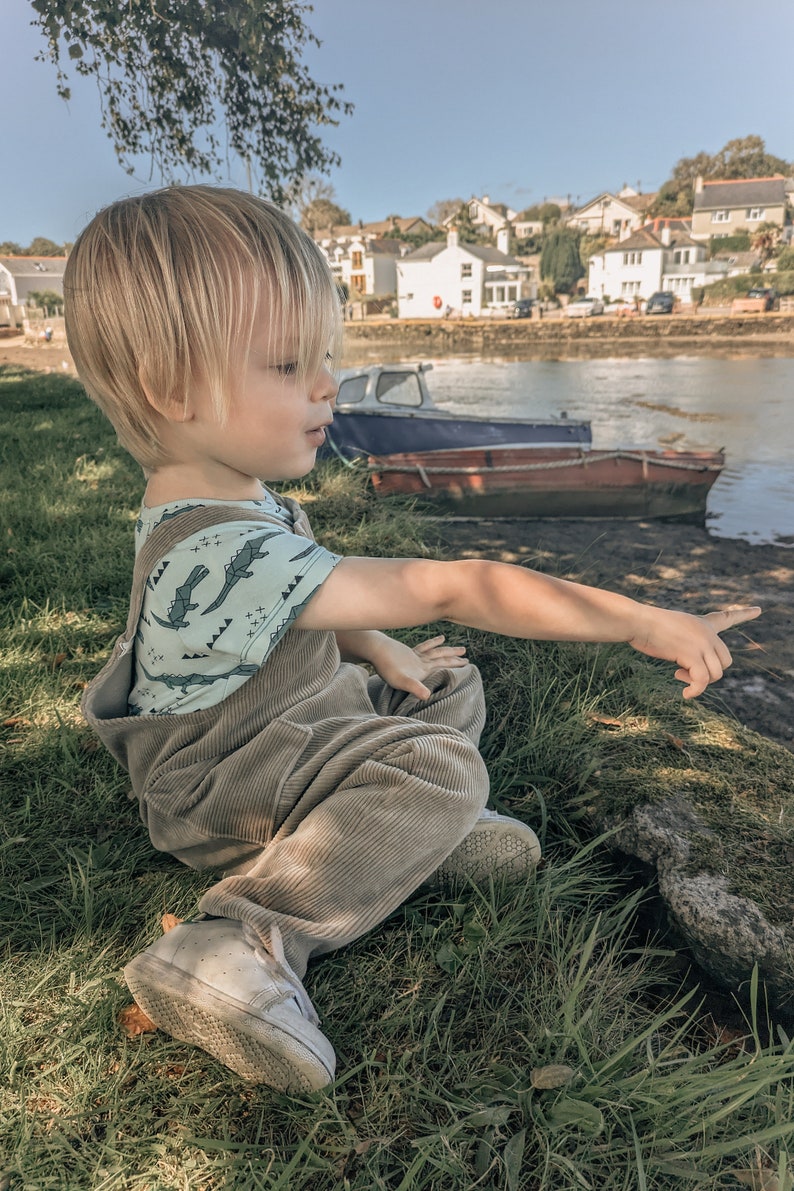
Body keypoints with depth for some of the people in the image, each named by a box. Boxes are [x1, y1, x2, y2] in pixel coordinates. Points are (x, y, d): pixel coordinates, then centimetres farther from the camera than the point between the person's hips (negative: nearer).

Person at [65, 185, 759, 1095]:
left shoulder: (231, 497, -1)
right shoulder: (223, 552, -36)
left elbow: (302, 608, 15)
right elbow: (444, 588, -39)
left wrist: (380, 653, 1)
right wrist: (636, 620, -33)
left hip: (289, 707, 9)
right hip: (215, 786, -9)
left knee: (451, 687, 10)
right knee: (440, 770, -28)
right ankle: (242, 944, -23)